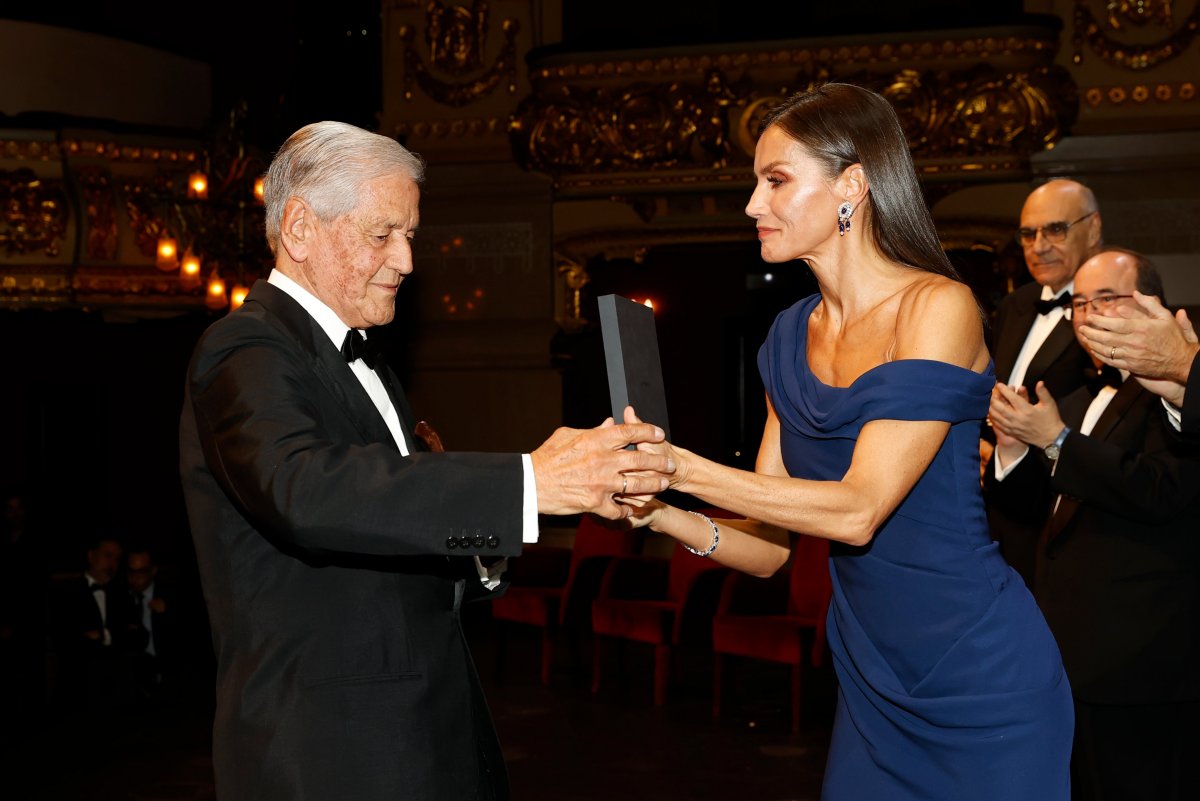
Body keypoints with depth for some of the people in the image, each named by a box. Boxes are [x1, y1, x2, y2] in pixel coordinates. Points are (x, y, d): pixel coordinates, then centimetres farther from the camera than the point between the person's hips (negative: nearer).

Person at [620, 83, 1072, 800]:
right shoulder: (790, 338, 5)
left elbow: (858, 510, -21)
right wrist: (661, 513, -13)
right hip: (872, 684, 6)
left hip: (981, 681, -6)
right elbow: (770, 547, 4)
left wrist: (682, 467, -23)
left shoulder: (938, 309, -14)